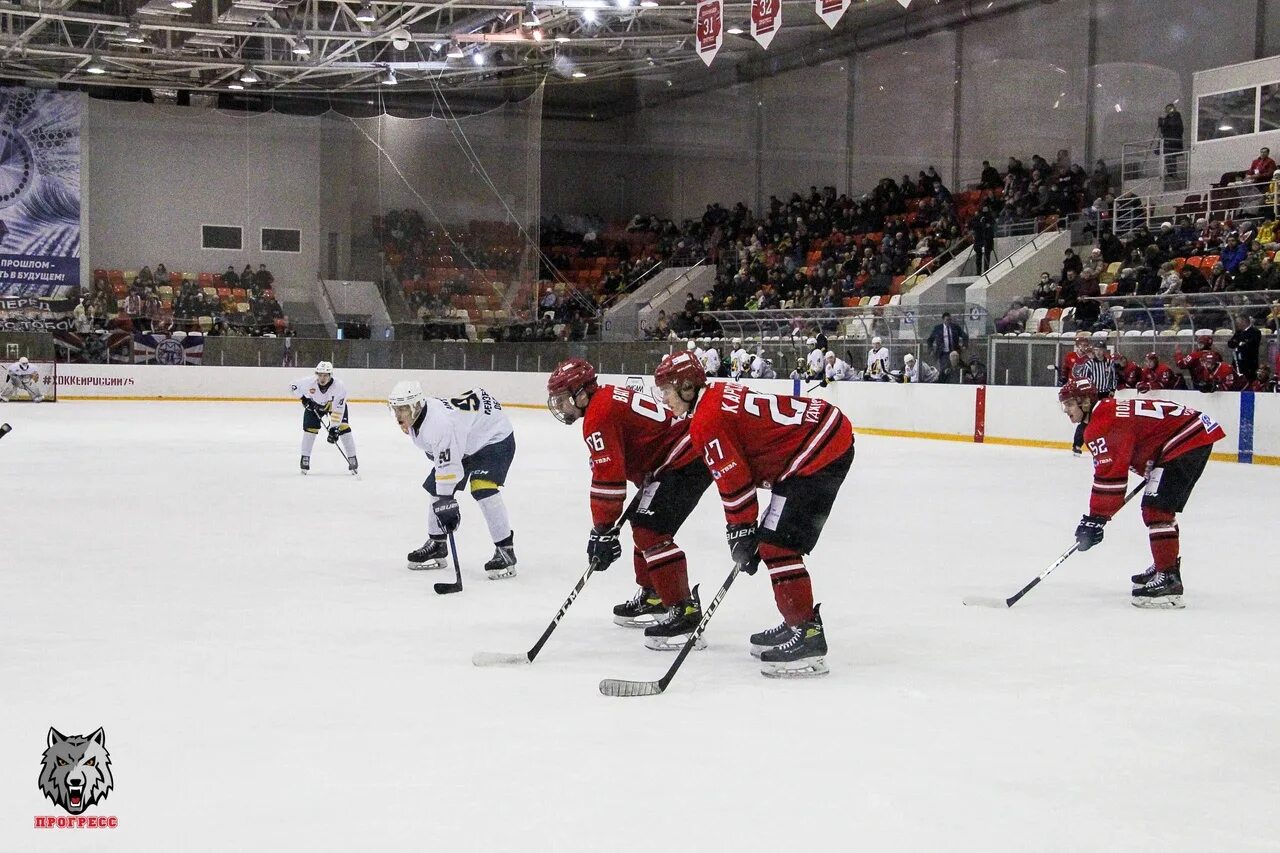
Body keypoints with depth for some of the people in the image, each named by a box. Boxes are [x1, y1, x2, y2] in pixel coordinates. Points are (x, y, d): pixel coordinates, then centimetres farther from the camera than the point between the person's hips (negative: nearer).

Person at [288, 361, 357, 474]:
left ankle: (352, 459, -3)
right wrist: (304, 399, -23)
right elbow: (293, 387, -14)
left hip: (335, 404, -1)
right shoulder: (309, 382, -32)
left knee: (343, 428, -15)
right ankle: (305, 458, 2)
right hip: (314, 405, 2)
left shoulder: (339, 386, -37)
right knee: (310, 428, -12)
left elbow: (338, 410, -36)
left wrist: (334, 428, -40)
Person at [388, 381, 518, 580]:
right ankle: (437, 544, 21)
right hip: (464, 443, 10)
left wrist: (445, 503, -37)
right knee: (436, 488, 7)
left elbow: (448, 467, -38)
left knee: (483, 489, -27)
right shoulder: (415, 416, -7)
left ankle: (505, 549, -19)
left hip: (495, 437, -10)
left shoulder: (439, 422, -37)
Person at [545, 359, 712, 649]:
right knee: (645, 526, 21)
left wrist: (603, 531, -16)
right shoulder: (609, 397, 15)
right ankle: (651, 598, 34)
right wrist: (647, 490, 26)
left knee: (650, 531, -17)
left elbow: (608, 476, -20)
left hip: (685, 462, -11)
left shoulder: (599, 415, -16)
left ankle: (684, 612, -20)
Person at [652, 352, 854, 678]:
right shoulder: (719, 394, 17)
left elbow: (734, 480, -13)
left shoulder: (706, 421, -13)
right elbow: (743, 471, 22)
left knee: (776, 545, -12)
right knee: (774, 542, 18)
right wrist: (746, 533, 22)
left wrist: (741, 533, -4)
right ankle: (798, 624, 25)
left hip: (819, 452, -11)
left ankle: (807, 638, -12)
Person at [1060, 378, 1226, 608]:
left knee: (1156, 508, -14)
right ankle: (1165, 567, 37)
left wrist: (1096, 518, -14)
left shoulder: (1103, 424, -15)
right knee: (1162, 507, 22)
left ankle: (1168, 581, -17)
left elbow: (1111, 474, -19)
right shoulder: (1109, 409, 17)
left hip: (1187, 440, -11)